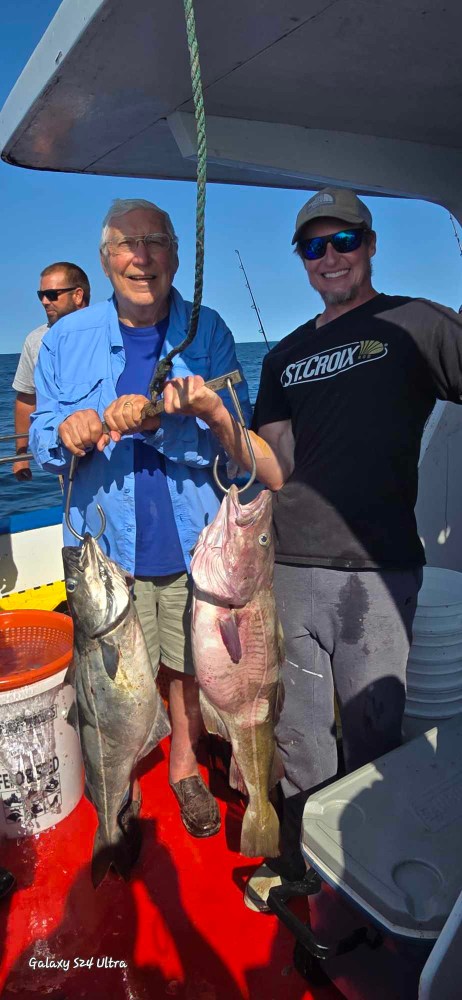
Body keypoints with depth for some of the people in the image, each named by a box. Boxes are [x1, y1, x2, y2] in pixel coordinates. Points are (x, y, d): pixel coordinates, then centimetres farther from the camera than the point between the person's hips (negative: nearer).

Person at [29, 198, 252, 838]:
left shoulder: (207, 332, 1)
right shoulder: (66, 339, 4)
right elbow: (41, 442, 5)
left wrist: (159, 419, -25)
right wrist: (67, 431, -19)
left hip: (192, 542, 0)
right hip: (107, 544, 1)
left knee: (191, 664, 13)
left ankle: (184, 766, 40)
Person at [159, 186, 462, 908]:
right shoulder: (285, 357, 15)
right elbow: (274, 472, 6)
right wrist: (217, 416, -9)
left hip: (378, 572, -3)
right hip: (289, 569, 4)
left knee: (371, 734, 10)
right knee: (296, 734, 14)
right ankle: (298, 856, 38)